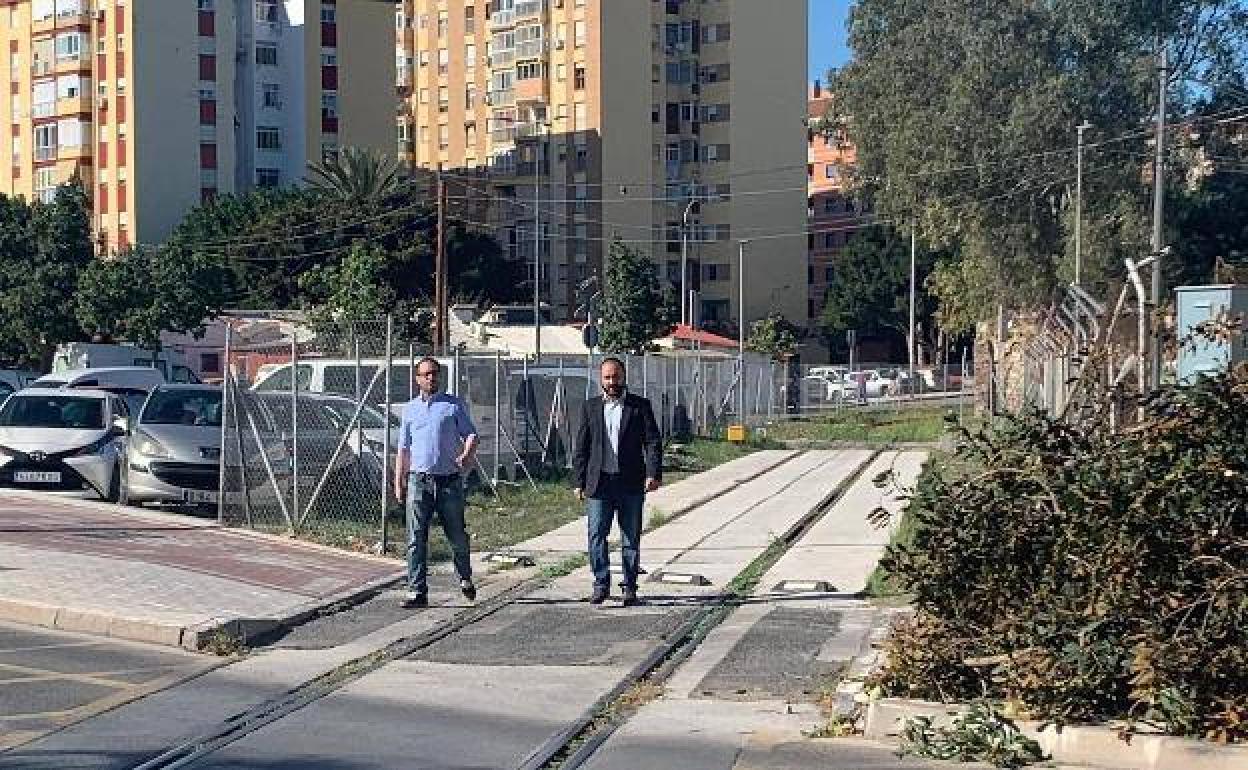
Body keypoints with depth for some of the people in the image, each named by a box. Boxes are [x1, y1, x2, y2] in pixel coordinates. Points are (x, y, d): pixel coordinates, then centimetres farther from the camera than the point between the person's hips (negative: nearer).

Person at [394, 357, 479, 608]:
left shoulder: (454, 405, 6)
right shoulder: (410, 409, 14)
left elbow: (471, 434, 3)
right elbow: (403, 449, 17)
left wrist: (466, 455, -18)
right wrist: (399, 482, 11)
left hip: (449, 481, -1)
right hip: (419, 481, 2)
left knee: (457, 536, 8)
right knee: (416, 538, -4)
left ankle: (465, 579, 30)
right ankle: (417, 590, -1)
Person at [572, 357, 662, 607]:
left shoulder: (640, 406, 5)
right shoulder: (590, 407, 10)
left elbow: (653, 442, 0)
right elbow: (581, 447, 11)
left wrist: (654, 473, -13)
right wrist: (579, 481, 4)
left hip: (631, 483, -1)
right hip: (599, 482, 1)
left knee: (631, 537, 4)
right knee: (596, 535, -5)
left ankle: (630, 588, 12)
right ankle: (601, 584, 5)